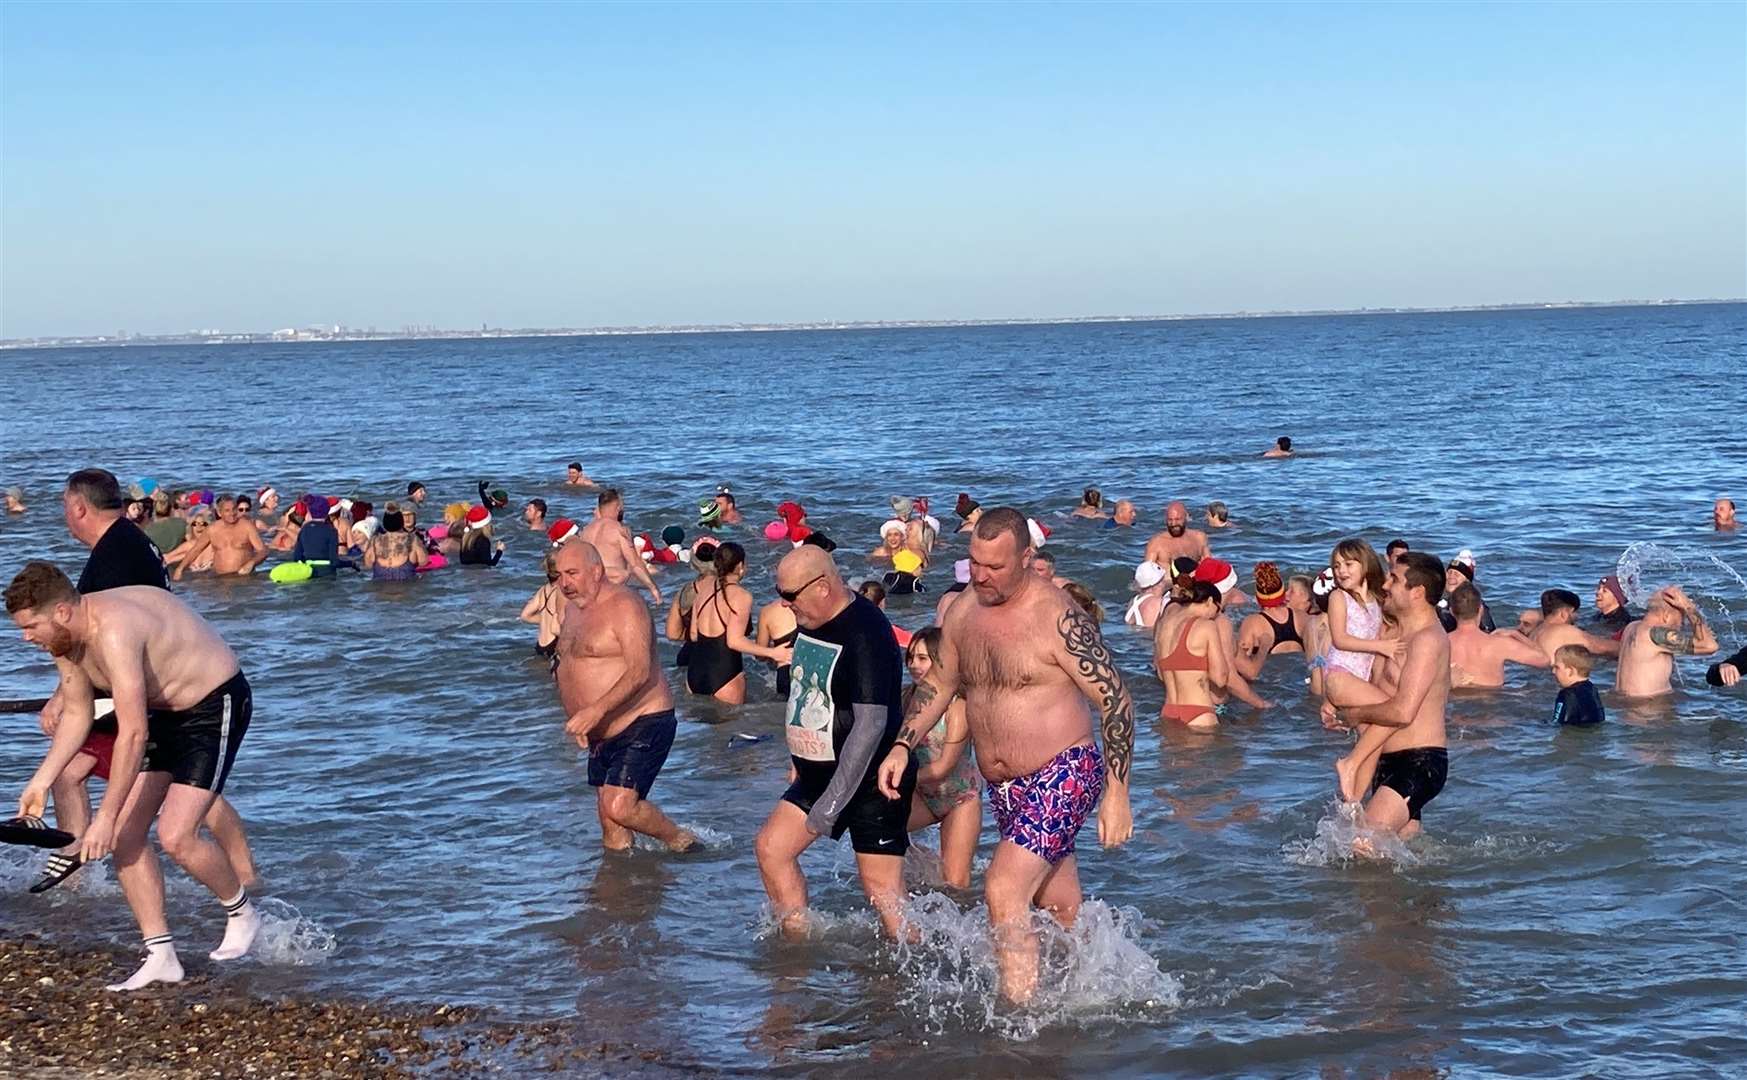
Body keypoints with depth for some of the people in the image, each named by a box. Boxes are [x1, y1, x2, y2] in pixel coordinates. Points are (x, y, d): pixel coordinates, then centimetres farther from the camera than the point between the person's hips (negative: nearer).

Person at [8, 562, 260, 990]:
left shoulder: (113, 631, -34)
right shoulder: (65, 638, -4)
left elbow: (133, 734, -37)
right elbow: (76, 714, 11)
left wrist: (105, 818, -35)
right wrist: (40, 783, 3)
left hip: (216, 704, -9)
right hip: (164, 713, 9)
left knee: (176, 835, -19)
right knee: (125, 835, 0)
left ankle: (242, 914, 8)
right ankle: (160, 957, 6)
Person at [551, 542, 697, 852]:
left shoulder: (623, 607, -15)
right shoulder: (572, 609, 13)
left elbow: (640, 672, -26)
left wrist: (596, 710, -36)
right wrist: (579, 721, 14)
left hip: (643, 726, -9)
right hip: (603, 735, 9)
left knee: (619, 807, -21)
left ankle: (681, 840, 1)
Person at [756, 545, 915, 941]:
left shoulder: (865, 635, -24)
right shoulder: (812, 622, 5)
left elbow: (871, 724, -28)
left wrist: (833, 802, -28)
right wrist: (800, 756, 23)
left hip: (871, 779, -9)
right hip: (820, 773, 9)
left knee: (883, 890, -8)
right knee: (771, 848, 7)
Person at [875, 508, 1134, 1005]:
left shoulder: (1056, 618, -18)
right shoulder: (962, 614, 3)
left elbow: (1116, 700, -15)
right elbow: (938, 683, 19)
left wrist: (1116, 793, -17)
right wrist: (902, 747, 6)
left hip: (1063, 777, -7)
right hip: (1003, 789, 7)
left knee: (1003, 890, -21)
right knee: (1062, 911, 17)